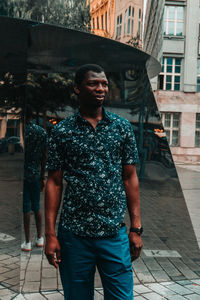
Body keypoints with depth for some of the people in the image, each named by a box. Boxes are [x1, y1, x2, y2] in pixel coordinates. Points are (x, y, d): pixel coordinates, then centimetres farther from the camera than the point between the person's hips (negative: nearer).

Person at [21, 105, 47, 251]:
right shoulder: (42, 132, 2)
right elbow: (44, 156, 5)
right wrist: (43, 176, 13)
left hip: (24, 175, -4)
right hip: (36, 174, 5)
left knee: (26, 208, 2)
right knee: (37, 207, 15)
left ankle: (27, 242, 10)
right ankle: (40, 238, 24)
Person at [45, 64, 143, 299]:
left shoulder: (122, 127, 3)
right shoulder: (62, 131, -1)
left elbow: (130, 178, 5)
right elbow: (54, 183, 0)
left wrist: (136, 228, 1)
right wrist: (50, 234, -3)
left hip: (114, 234, 1)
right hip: (73, 234, 0)